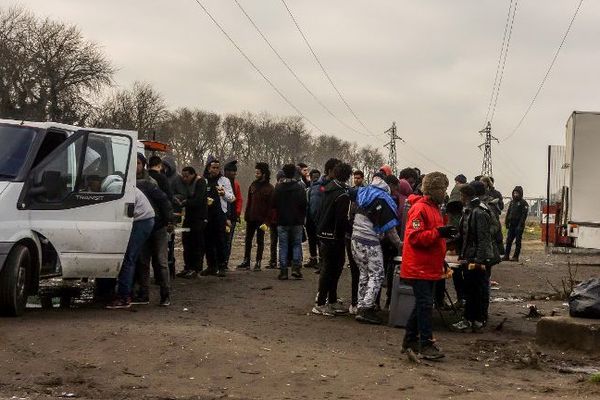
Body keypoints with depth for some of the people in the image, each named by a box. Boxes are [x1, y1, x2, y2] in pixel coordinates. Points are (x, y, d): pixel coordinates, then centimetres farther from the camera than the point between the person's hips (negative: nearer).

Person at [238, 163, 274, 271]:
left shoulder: (269, 188, -7)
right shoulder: (253, 185, 9)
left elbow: (271, 207, -10)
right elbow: (249, 202, 11)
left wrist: (267, 222, -17)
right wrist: (246, 216, 2)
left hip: (261, 220, -5)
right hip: (251, 219, 5)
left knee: (260, 242, 5)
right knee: (248, 240, 8)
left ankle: (258, 263, 12)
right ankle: (246, 261, 15)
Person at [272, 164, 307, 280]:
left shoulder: (278, 188, -4)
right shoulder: (299, 188, -7)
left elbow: (274, 205, 0)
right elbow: (304, 205, -6)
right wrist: (302, 218, 9)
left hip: (282, 222, 0)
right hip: (297, 222, 0)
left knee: (283, 246, 5)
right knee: (297, 244, 9)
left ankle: (283, 271, 3)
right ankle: (296, 267, -4)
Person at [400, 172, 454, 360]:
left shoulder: (433, 208, 16)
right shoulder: (419, 208, -15)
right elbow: (415, 237, -23)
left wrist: (445, 233, 10)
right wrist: (439, 232, -26)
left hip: (429, 267, 10)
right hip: (419, 267, -10)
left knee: (423, 304, 14)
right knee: (425, 304, -10)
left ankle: (410, 339, 23)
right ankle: (426, 344, -7)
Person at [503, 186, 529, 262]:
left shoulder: (523, 203, -5)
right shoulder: (512, 202, 16)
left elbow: (524, 214, -12)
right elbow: (508, 213, 19)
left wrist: (520, 225, -19)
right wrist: (506, 222, 10)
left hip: (518, 225, -6)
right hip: (512, 224, 6)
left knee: (518, 241, -2)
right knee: (508, 240, 4)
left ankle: (516, 257, 1)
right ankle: (506, 256, 7)